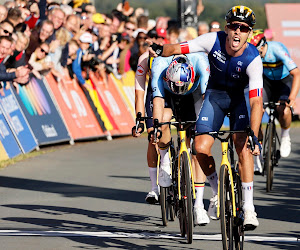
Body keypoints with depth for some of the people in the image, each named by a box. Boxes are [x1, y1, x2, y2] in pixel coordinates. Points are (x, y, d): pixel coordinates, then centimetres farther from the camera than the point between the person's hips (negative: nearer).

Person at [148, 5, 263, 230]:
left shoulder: (253, 59, -29)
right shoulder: (214, 41, -23)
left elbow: (256, 103, -34)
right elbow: (178, 48, -21)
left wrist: (254, 137, -45)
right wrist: (160, 50, -45)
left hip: (241, 97, -2)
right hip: (215, 94, 2)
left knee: (243, 147, -23)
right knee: (201, 148, -13)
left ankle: (249, 208, -17)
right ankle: (218, 193, 13)